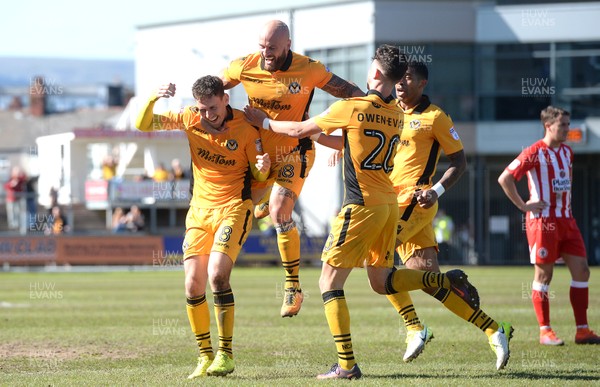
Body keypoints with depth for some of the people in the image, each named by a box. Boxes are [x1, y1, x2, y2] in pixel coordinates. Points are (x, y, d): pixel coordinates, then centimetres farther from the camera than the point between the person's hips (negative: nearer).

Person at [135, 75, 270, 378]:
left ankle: (225, 354, -11)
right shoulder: (190, 119, -2)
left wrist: (262, 167, -23)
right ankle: (205, 356, 9)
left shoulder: (245, 128, -10)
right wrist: (153, 99, -19)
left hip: (233, 208, -4)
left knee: (217, 275, -21)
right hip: (199, 208, 4)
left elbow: (258, 174, 0)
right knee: (193, 284, -4)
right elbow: (143, 125, -1)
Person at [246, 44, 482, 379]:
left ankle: (347, 365, -6)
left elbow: (299, 131, 0)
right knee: (381, 281, 20)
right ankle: (447, 280, 2)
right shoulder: (396, 114, 9)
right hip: (389, 204, 7)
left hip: (362, 206, -7)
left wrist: (264, 122, 16)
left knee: (330, 283, -1)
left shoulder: (350, 109, -12)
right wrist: (319, 136, 32)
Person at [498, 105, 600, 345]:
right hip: (543, 221, -7)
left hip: (566, 221, 7)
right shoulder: (535, 153, -9)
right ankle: (545, 331, 6)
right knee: (543, 275, -1)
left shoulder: (567, 152, 13)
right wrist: (523, 206, -13)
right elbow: (504, 178, -12)